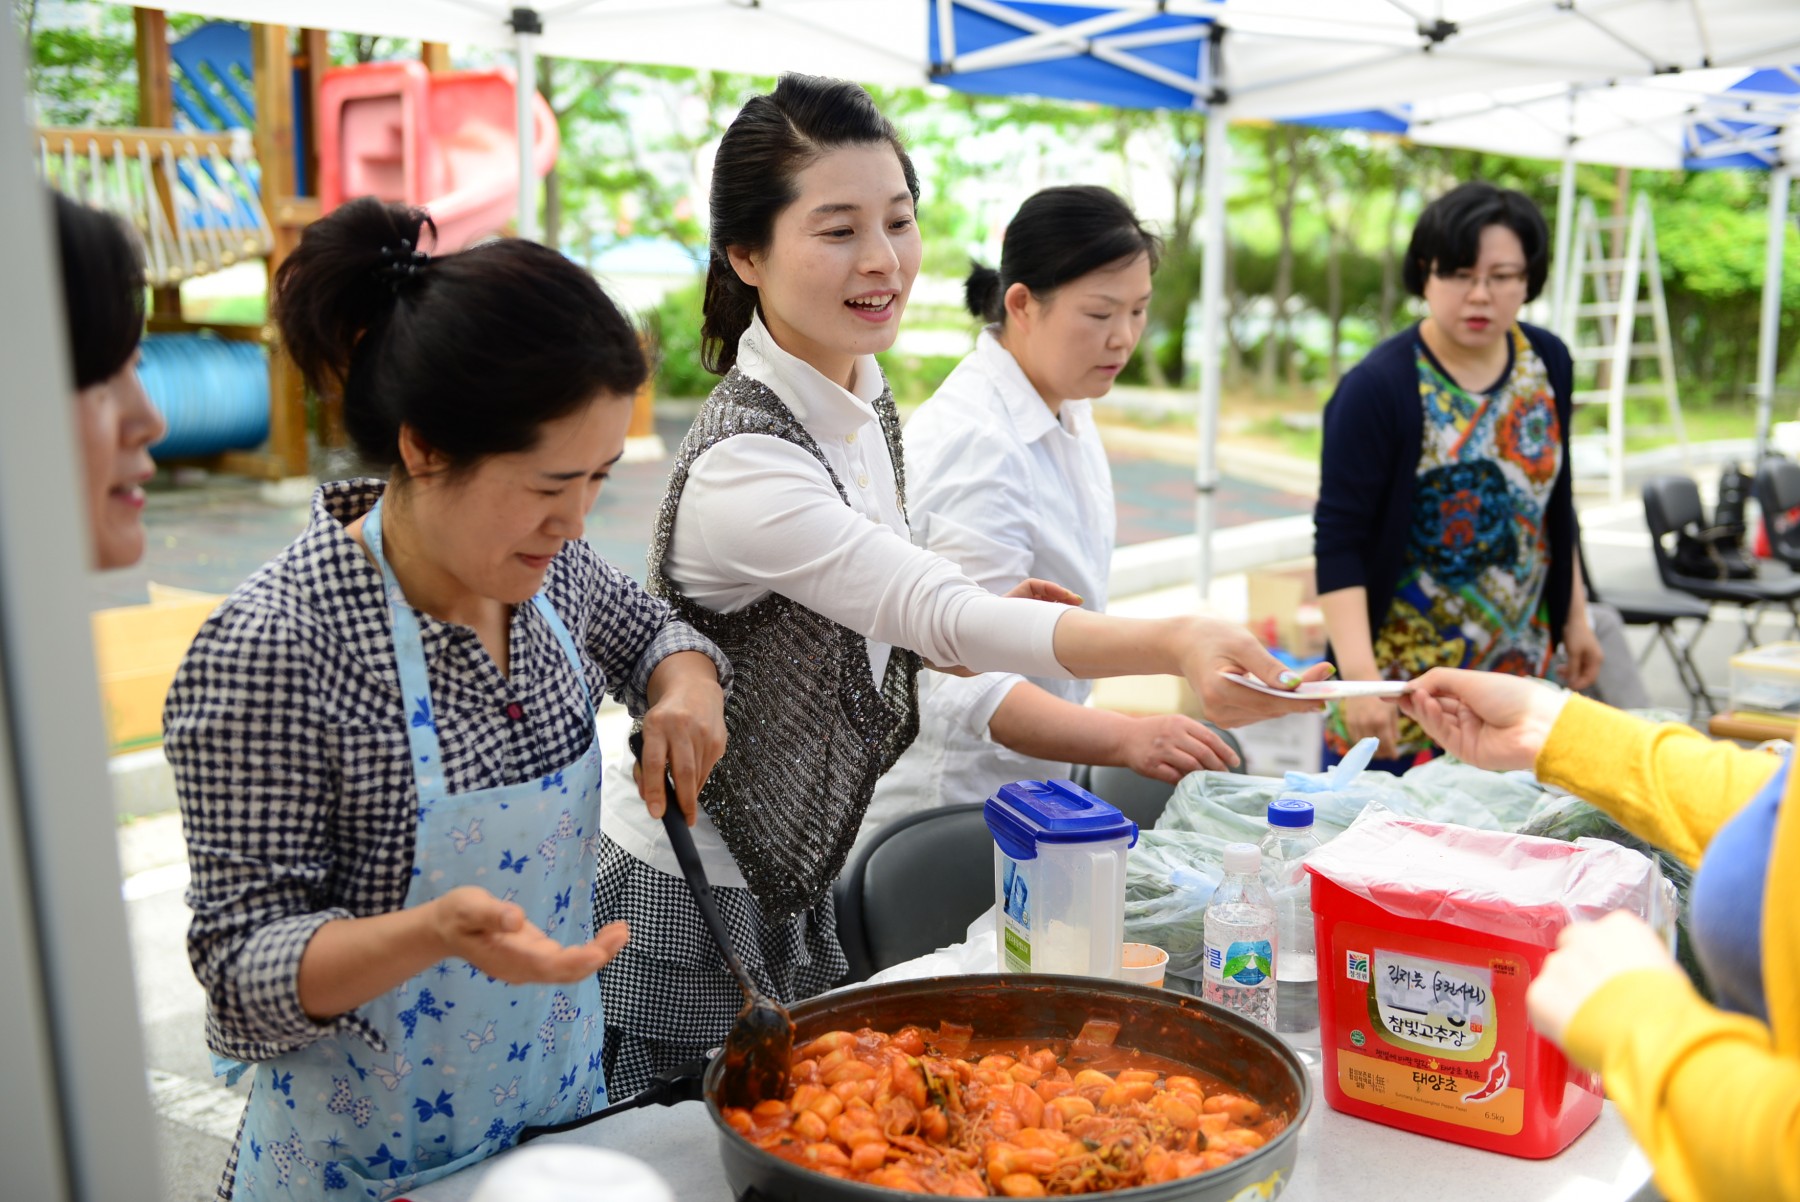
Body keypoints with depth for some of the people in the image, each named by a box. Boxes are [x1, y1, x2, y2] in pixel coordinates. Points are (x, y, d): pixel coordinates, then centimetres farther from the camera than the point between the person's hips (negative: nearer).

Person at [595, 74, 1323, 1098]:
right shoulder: (741, 466, -27)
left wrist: (980, 626, -7)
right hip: (693, 907, -8)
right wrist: (1172, 644, -48)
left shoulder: (868, 409, 1)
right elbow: (943, 615, -35)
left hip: (797, 887, 8)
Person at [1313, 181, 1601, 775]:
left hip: (1519, 668, 5)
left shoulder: (1547, 363, 4)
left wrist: (1574, 615, 16)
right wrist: (1360, 677, -24)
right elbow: (1339, 543, -17)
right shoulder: (1377, 389, -15)